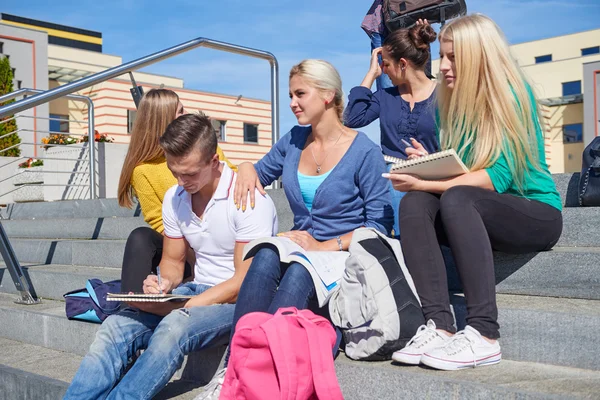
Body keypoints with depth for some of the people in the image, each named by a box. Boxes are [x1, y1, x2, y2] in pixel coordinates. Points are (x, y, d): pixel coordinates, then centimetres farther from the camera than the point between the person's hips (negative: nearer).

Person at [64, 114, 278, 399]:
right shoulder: (174, 198, 6)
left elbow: (245, 282, -17)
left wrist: (180, 307, -22)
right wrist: (166, 283, -8)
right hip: (197, 291, 6)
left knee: (174, 327, -35)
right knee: (116, 326, -18)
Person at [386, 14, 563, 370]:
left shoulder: (514, 95, -12)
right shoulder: (455, 103, 6)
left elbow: (499, 176, -22)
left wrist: (427, 184, -26)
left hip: (537, 213, -6)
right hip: (479, 214, 6)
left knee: (457, 199, -35)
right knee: (414, 204, -23)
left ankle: (484, 335, -36)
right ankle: (439, 326, -33)